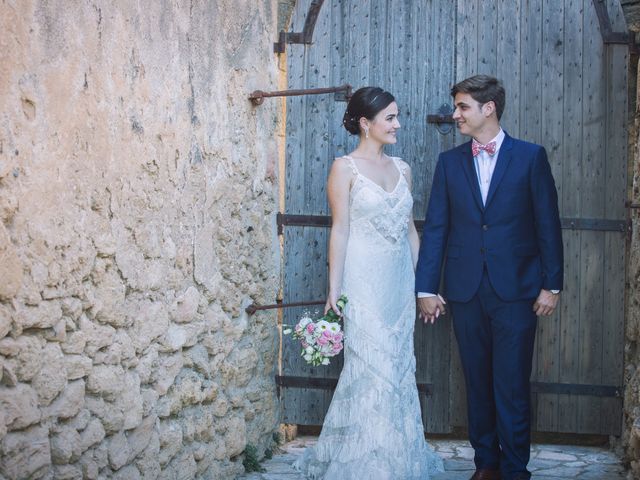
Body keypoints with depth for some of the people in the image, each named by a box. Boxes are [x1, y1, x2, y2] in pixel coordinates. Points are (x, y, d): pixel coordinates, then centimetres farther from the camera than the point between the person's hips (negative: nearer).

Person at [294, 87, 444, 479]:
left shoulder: (401, 169, 11)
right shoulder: (345, 168, -5)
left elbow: (411, 229, 15)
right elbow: (340, 230, -8)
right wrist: (334, 290, -12)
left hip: (400, 283, 6)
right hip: (364, 281, -6)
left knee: (400, 369, 9)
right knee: (372, 369, -5)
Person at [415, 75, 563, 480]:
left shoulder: (531, 157, 0)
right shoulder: (450, 162, 8)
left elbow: (548, 224, 0)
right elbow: (436, 229, 6)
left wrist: (552, 285, -4)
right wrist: (426, 288, 1)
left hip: (515, 290, -3)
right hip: (466, 291, 3)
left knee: (512, 386, -3)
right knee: (478, 384, 10)